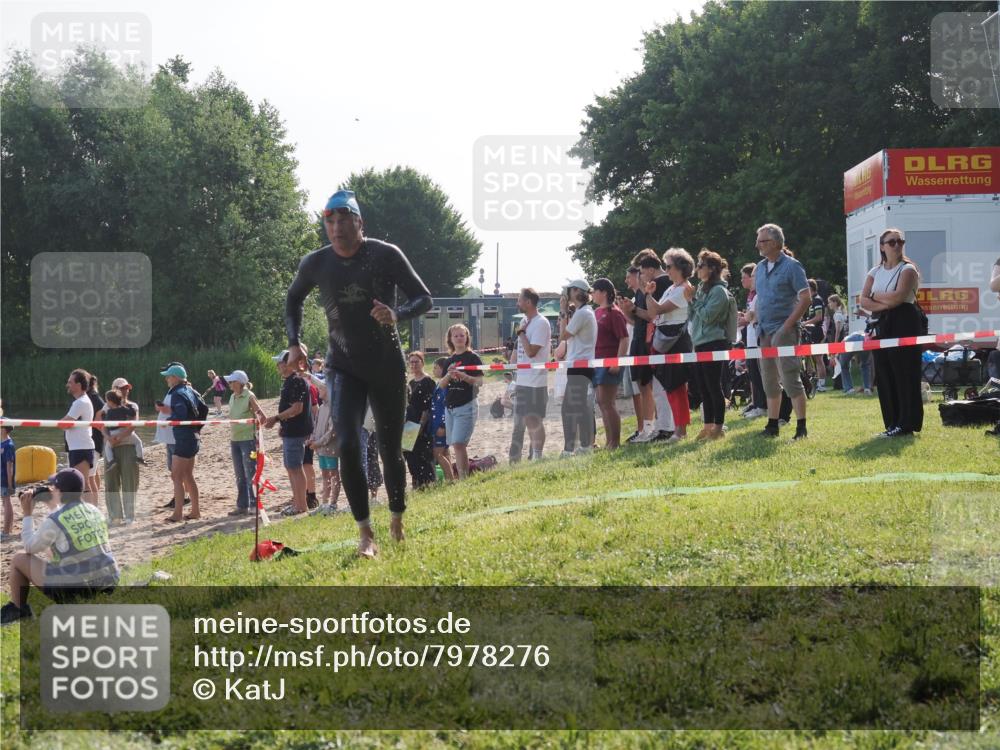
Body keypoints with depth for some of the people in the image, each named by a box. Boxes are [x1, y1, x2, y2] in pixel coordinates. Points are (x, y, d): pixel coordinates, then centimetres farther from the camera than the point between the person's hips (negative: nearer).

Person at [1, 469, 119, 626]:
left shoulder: (54, 520, -14)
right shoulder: (95, 511, 5)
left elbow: (30, 548, 2)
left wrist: (27, 514, 11)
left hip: (72, 588, -6)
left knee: (18, 560, 13)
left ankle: (17, 608, 28)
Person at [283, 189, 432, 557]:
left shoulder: (386, 255, -12)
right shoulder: (315, 264, -5)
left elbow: (424, 298, -6)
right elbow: (293, 298, 16)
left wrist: (397, 314, -27)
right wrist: (294, 342, 5)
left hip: (388, 367, -1)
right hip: (344, 368, 1)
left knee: (391, 450, 9)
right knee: (347, 445, -18)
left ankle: (397, 521, 31)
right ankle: (365, 532, -12)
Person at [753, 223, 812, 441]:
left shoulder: (791, 266, -8)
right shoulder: (760, 268, 13)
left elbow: (805, 298, -13)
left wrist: (787, 325, -17)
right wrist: (757, 321, 10)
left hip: (783, 331, -8)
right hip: (765, 331, 8)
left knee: (790, 379, -10)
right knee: (770, 381, 12)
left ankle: (801, 427, -7)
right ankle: (772, 425, 20)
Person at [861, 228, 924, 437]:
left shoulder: (907, 269, -2)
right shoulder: (875, 272, 15)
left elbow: (898, 297, -16)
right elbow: (863, 300, 4)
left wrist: (876, 296, -1)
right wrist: (885, 304, -12)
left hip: (904, 323, -6)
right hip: (881, 325, 6)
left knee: (904, 374, -7)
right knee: (884, 375, 4)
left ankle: (906, 424, -4)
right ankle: (893, 423, 10)